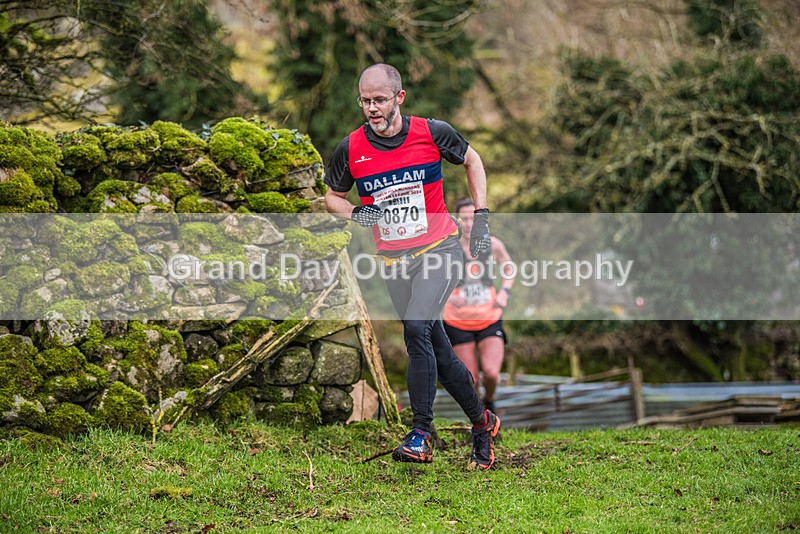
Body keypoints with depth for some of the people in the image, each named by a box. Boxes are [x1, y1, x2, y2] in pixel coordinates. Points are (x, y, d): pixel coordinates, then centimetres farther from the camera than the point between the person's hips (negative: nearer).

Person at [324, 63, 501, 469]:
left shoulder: (432, 133, -9)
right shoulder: (350, 149, -5)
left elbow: (472, 161, 10)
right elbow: (332, 196, 12)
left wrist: (481, 220, 4)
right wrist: (356, 213, -10)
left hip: (439, 248, -3)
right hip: (394, 260, 3)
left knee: (416, 328, -24)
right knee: (437, 350, 7)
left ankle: (420, 436, -20)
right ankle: (482, 422, 28)